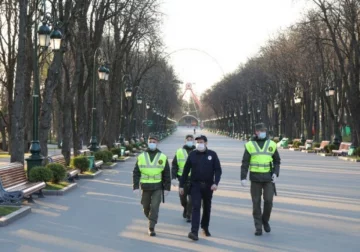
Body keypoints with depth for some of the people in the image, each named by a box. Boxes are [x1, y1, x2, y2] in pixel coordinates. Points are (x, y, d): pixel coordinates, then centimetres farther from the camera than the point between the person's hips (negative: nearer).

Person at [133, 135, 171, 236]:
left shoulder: (163, 157, 0)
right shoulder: (141, 157, 1)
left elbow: (167, 174, 3)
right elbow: (136, 173, 1)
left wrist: (167, 188, -1)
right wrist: (135, 187, -7)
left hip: (157, 187, -2)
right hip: (145, 187, 2)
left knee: (154, 207, -9)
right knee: (146, 207, 13)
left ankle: (151, 228, -4)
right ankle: (151, 219, 40)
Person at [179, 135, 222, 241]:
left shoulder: (212, 154, -1)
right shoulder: (192, 154, 1)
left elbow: (218, 170, -3)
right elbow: (186, 171, 4)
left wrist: (215, 183, -17)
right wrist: (181, 185, 3)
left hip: (208, 186, 1)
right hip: (195, 185, -1)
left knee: (207, 208, 14)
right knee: (196, 207, -13)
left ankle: (205, 227, 33)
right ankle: (194, 232, -19)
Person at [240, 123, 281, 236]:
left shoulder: (272, 144, 6)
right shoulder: (250, 145, 2)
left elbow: (277, 161, 12)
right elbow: (245, 163, 1)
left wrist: (276, 174, -3)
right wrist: (243, 178, -8)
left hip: (268, 178, 1)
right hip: (255, 178, -1)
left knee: (268, 200, -7)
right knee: (256, 203, 2)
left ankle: (265, 220, 20)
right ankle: (258, 227, 10)